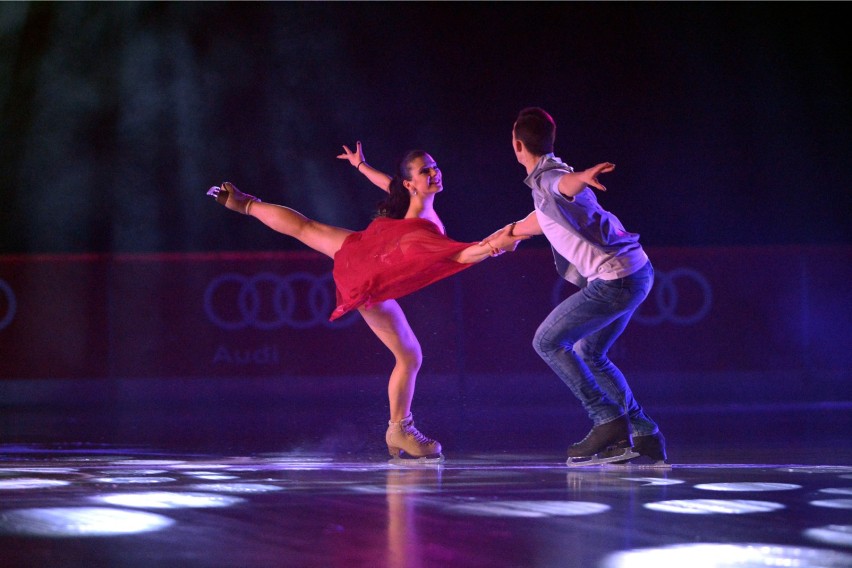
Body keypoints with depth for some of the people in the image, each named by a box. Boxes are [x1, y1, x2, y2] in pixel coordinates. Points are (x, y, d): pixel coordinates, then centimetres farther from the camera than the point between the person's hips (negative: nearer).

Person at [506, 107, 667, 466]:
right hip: (639, 272, 9)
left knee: (547, 342, 2)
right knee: (589, 353, 20)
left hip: (615, 280, -9)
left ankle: (609, 423, -4)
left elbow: (566, 183, -39)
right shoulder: (549, 177, 19)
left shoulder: (546, 178, -12)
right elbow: (543, 219, 40)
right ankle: (645, 436, 13)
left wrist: (583, 178, -63)